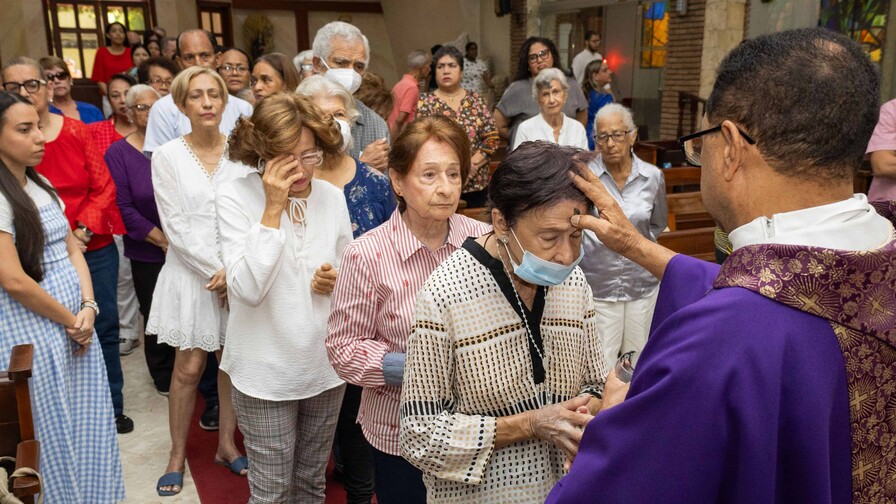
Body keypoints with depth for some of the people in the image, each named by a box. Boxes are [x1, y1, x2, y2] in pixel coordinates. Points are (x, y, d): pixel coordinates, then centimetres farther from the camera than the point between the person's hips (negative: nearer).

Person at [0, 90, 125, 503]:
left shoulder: (41, 185, 10)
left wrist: (87, 308, -4)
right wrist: (70, 320, -9)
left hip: (76, 322, 7)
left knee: (90, 424, 14)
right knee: (55, 433, 7)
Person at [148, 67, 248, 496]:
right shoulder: (167, 156, -3)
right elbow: (175, 226, -8)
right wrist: (214, 269, -14)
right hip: (191, 272, -1)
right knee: (188, 368, 3)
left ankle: (226, 444, 27)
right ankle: (177, 455, 21)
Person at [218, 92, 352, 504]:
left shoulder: (332, 196, -1)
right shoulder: (235, 197, -13)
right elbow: (247, 290, -25)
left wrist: (339, 280, -10)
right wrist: (273, 209, -25)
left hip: (326, 363, 4)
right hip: (266, 370, -4)